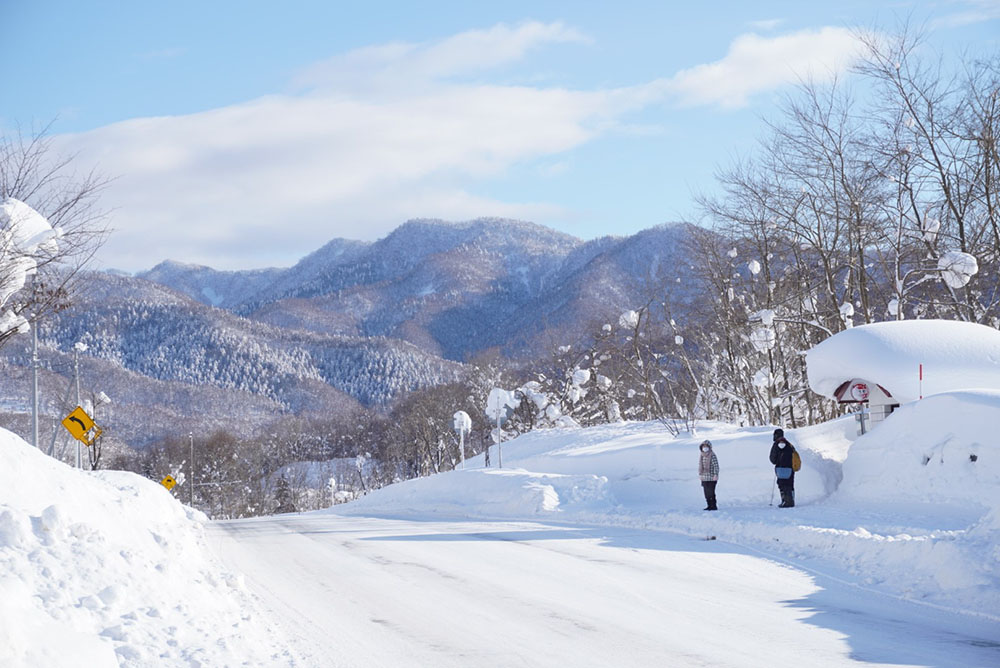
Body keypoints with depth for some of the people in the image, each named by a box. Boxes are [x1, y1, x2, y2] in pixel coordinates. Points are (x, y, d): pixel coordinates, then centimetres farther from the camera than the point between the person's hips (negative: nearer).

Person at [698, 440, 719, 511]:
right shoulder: (701, 456, 12)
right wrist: (700, 475, 20)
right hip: (704, 478, 7)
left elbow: (716, 466, -13)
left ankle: (714, 506, -2)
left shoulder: (712, 455, -10)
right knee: (706, 493, 9)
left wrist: (716, 475, -20)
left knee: (711, 492, -8)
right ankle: (709, 505, 16)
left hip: (711, 478, -7)